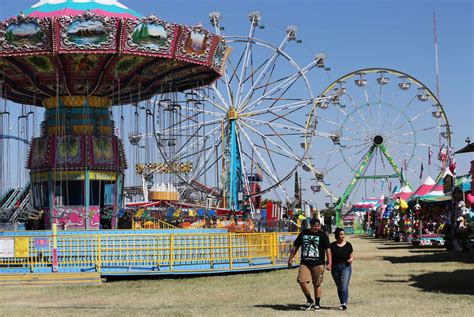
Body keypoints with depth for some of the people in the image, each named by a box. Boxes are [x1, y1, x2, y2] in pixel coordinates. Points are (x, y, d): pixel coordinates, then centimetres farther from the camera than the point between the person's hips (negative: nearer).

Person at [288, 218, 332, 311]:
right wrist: (290, 259, 15)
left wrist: (329, 263, -11)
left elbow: (327, 249, -4)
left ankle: (317, 304, 17)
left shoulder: (322, 235, -1)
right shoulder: (303, 233, 7)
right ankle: (309, 301, 7)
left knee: (317, 284, 2)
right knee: (302, 281, -11)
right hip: (305, 263, 3)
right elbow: (296, 246, 16)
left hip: (318, 264, -2)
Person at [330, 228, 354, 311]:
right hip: (335, 267, 2)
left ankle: (344, 303, -23)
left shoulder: (348, 245, 4)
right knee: (339, 287, 11)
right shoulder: (333, 245, 3)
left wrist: (351, 259, -12)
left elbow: (351, 256, 10)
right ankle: (342, 303, 22)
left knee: (344, 286, -15)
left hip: (346, 267, -2)